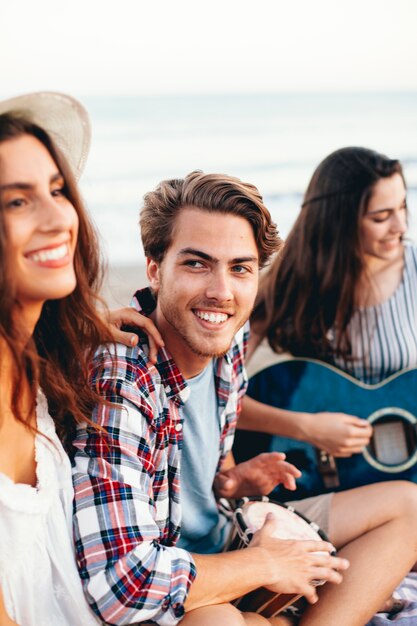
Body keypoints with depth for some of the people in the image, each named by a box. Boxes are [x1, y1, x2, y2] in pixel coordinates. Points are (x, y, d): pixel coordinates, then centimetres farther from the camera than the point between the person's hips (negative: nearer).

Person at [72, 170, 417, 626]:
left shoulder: (227, 338, -5)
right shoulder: (115, 382, -29)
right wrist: (265, 566, -22)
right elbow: (118, 583, -35)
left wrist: (229, 480, -6)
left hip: (219, 543, 8)